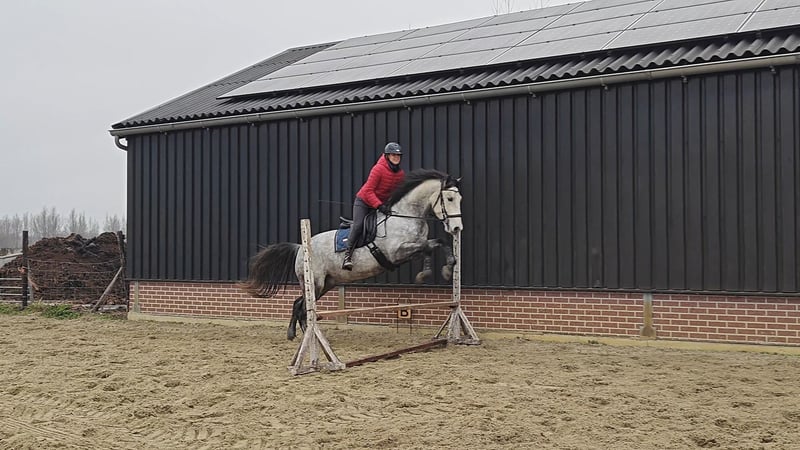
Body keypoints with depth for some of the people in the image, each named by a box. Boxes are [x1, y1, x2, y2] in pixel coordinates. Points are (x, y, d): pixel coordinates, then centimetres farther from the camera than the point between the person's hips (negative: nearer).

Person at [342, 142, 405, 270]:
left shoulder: (401, 174, -3)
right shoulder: (378, 169, -22)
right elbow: (368, 191, -25)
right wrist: (379, 205, -34)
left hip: (383, 203, 7)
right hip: (363, 201, -6)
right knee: (358, 225, -22)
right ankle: (348, 254, -20)